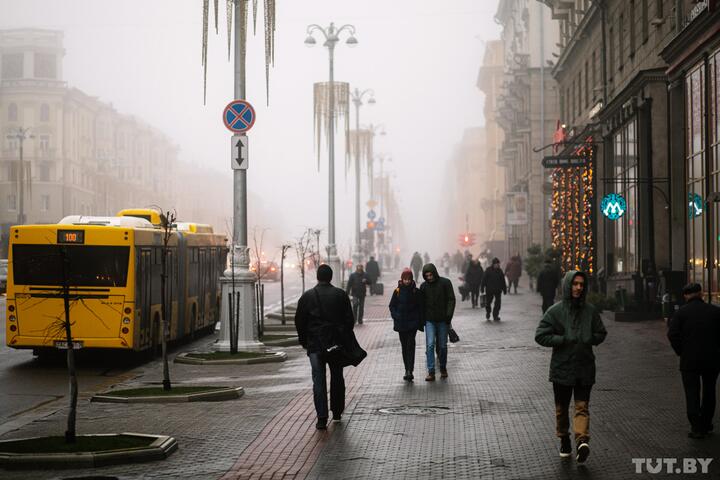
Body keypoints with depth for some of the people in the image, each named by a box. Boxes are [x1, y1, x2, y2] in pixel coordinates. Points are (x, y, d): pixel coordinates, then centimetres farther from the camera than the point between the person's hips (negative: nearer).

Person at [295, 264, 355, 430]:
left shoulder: (307, 296, -3)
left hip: (315, 344, -1)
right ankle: (337, 413, 24)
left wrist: (303, 340, 12)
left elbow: (299, 321, 0)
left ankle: (322, 418, -9)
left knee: (319, 380, -1)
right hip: (337, 343, 1)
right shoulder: (341, 295, -1)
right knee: (337, 378, 16)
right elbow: (349, 319, 0)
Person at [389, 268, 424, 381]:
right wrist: (396, 316, -6)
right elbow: (392, 306, 10)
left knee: (411, 345, -13)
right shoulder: (397, 291, 4)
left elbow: (420, 307, 4)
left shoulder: (416, 292, 1)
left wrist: (421, 322, -1)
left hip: (412, 323, -2)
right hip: (401, 323, 2)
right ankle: (407, 370, 15)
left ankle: (410, 371, -19)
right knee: (404, 347, 8)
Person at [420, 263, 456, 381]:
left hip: (442, 320, -1)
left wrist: (448, 315, -13)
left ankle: (443, 368, 25)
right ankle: (431, 372, -12)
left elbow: (451, 300, -3)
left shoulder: (445, 283, -3)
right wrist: (422, 319, 3)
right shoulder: (423, 286, 5)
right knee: (430, 345, -10)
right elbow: (421, 304, 12)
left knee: (442, 346, 7)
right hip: (429, 320, 1)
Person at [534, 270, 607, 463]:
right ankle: (564, 441, 27)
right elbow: (541, 336, -7)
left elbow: (601, 333, 15)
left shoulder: (590, 311, 4)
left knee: (582, 406, -10)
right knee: (562, 408, 11)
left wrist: (590, 340, -7)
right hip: (562, 367, -1)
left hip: (585, 367, 1)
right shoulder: (555, 311, -5)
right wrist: (564, 340, -17)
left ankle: (582, 440, -22)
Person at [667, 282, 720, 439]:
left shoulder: (681, 313, -5)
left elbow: (672, 334, -12)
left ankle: (696, 427, -4)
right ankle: (706, 424, 25)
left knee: (692, 394, 3)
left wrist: (681, 352, -1)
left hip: (689, 361, -2)